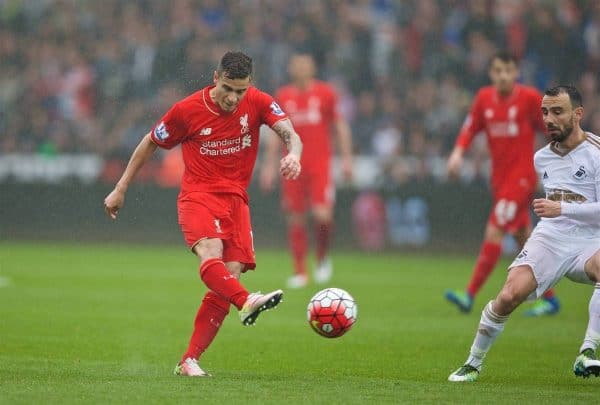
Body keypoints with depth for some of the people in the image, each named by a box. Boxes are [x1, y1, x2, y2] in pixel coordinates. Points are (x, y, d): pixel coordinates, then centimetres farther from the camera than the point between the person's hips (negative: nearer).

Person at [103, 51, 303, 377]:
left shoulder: (257, 103, -1)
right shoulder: (187, 110, -5)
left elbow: (289, 133, -14)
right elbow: (149, 144, 8)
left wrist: (293, 155, -39)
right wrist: (120, 190, 10)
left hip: (235, 198, 3)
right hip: (197, 195, -3)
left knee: (228, 278, -10)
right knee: (210, 250, -34)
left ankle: (189, 361, -7)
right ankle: (246, 303, -61)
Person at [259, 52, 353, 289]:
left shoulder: (325, 93, 3)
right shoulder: (283, 96, 8)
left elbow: (340, 126, 8)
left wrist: (346, 158, 2)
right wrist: (269, 165, 9)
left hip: (320, 164, -2)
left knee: (322, 214, -16)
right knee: (295, 219, 0)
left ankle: (323, 257, 10)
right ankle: (300, 271, 9)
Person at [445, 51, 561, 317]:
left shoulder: (529, 98, -8)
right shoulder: (484, 98, 5)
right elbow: (470, 128, 10)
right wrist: (458, 152, -7)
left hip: (522, 176, -6)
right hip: (499, 176, 6)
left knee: (494, 232, -15)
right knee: (524, 238, 11)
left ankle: (469, 296, -15)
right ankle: (549, 298, 21)